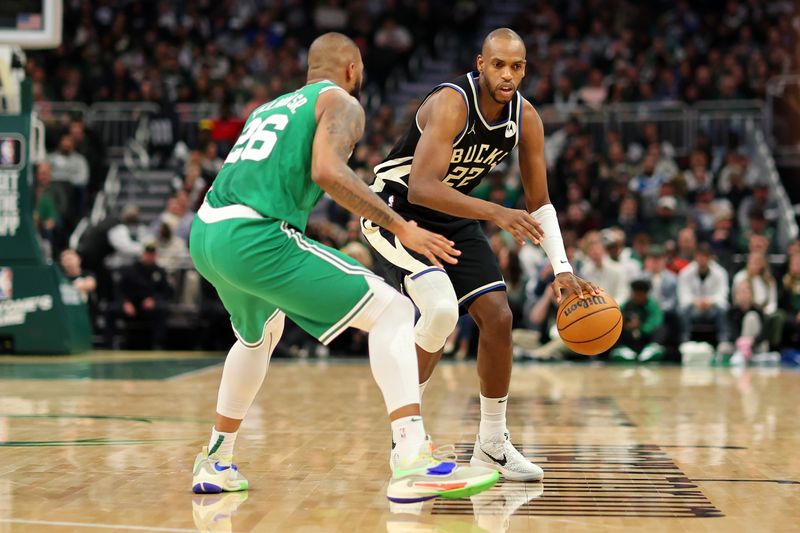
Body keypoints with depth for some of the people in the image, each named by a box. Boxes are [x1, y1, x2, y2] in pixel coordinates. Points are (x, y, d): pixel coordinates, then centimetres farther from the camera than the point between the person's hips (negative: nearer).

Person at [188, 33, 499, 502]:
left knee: (260, 334, 37)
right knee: (393, 312, -5)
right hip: (255, 237, -9)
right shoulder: (341, 102, 5)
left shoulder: (271, 107, 30)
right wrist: (400, 227, -14)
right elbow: (328, 171, -15)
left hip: (205, 235, 9)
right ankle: (413, 464, -20)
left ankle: (215, 463, 42)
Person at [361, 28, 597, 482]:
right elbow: (421, 188, -41)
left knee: (498, 317, -3)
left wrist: (563, 269, -13)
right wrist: (496, 213, -49)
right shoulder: (451, 103, -29)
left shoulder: (526, 118, -8)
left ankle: (493, 445, 10)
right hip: (396, 209, -7)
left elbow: (540, 204, 0)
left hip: (454, 217, 7)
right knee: (441, 309, -27)